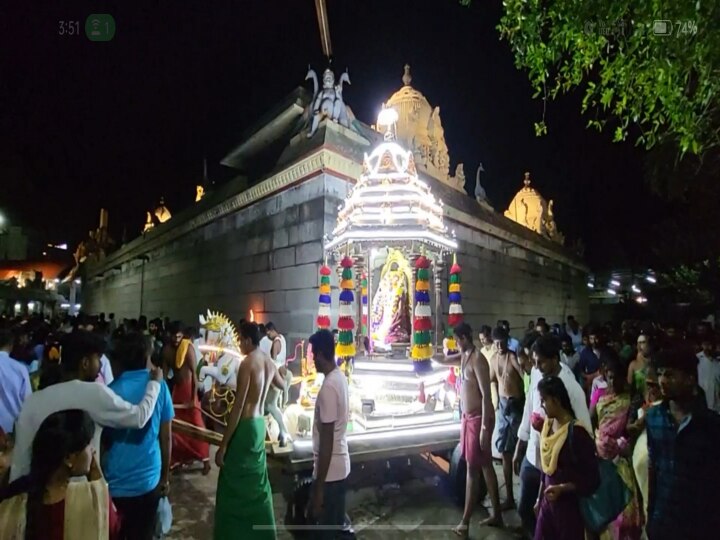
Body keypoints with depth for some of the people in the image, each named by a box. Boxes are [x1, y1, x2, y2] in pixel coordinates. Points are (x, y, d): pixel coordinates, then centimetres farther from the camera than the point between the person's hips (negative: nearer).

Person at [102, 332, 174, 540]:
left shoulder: (112, 390, -9)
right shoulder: (159, 386, -7)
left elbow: (104, 438, 1)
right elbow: (166, 437, -3)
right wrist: (165, 476, 10)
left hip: (115, 482, 0)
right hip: (148, 479, 0)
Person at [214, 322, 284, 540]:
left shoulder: (247, 363, -18)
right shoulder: (269, 362, 5)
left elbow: (238, 407, -21)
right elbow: (281, 384, 26)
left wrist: (223, 445, -17)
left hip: (245, 426, -8)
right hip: (260, 424, 8)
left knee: (232, 484, 4)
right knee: (256, 480, 19)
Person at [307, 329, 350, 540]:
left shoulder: (328, 387, -26)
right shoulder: (341, 377, 3)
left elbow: (327, 441, -24)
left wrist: (318, 489, -18)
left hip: (329, 473, -9)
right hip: (342, 467, 9)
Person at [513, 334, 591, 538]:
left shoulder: (571, 388, -22)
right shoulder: (536, 374, -5)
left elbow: (585, 430, -15)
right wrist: (519, 448, 11)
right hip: (532, 455, 5)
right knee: (524, 508, 19)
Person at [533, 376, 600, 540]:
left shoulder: (576, 432, -21)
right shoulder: (548, 425, 1)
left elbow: (592, 479, -16)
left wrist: (562, 488, -25)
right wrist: (539, 498, 14)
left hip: (569, 504, -6)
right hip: (548, 501, 6)